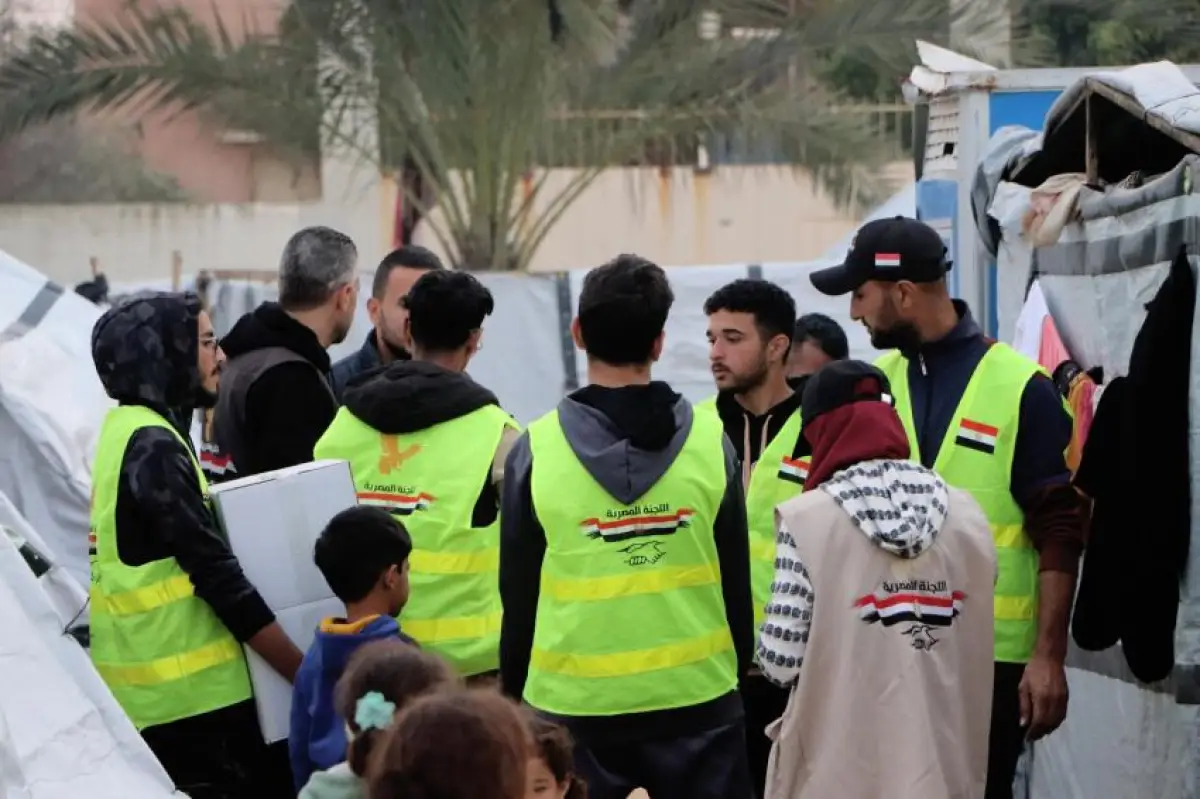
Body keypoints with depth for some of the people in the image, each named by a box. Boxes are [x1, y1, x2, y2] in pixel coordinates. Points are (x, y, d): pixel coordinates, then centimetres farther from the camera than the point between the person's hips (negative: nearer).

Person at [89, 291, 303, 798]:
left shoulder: (126, 433, 13)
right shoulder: (153, 447, -16)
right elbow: (218, 576, -20)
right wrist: (308, 676, -17)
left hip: (152, 691, 10)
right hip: (189, 695, -10)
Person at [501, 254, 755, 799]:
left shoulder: (536, 451, -5)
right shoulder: (709, 442, -2)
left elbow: (518, 593, 1)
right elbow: (736, 581, 4)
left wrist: (515, 692, 13)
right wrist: (739, 672, 17)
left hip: (574, 702, -1)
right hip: (696, 697, 1)